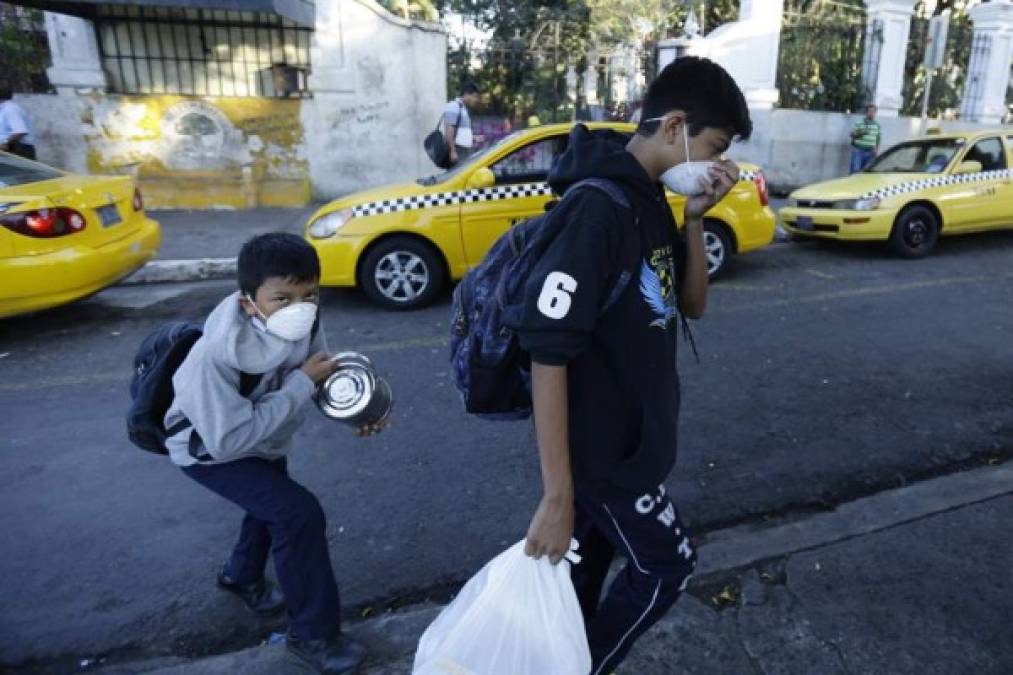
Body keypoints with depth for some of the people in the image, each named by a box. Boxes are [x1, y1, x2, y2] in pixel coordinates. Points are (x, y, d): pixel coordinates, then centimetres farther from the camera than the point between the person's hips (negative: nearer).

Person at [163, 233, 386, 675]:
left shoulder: (302, 326, -26)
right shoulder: (216, 355, -41)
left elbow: (323, 374, -11)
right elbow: (229, 440, -40)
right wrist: (303, 384, -39)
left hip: (264, 438, 7)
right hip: (210, 447, -7)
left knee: (273, 505, 28)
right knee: (299, 513, -19)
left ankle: (243, 576, 60)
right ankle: (313, 634, 3)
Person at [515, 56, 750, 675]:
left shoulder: (651, 202, 5)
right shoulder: (598, 209, -25)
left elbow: (692, 305, 11)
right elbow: (547, 354, -28)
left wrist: (695, 220, -5)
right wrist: (557, 496, -26)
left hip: (628, 436, 8)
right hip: (601, 450, -8)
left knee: (587, 568, 22)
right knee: (668, 565, 13)